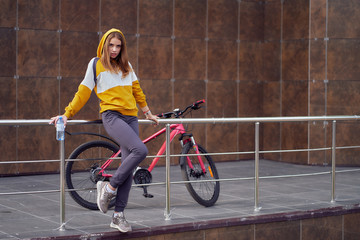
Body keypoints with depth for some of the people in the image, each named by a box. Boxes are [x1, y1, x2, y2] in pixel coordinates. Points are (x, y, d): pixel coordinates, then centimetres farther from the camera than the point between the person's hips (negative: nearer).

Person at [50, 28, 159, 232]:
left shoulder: (126, 65, 19)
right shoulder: (96, 64, 7)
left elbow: (136, 90, 28)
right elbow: (83, 93, 7)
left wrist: (148, 113, 31)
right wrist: (67, 115, 2)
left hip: (131, 117, 5)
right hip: (112, 116, -5)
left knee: (128, 166, -3)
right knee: (140, 150, -27)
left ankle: (119, 215, 2)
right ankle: (109, 187, -12)